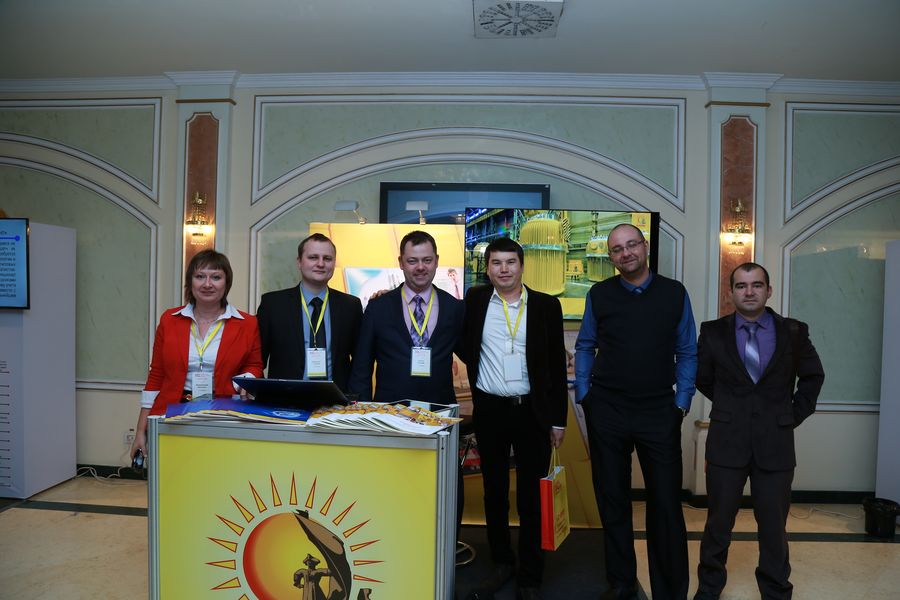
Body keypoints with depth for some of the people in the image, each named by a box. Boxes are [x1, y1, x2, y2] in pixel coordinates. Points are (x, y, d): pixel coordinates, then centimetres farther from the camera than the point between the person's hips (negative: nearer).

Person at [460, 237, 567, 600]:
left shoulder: (546, 305, -1)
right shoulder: (475, 300, 1)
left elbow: (557, 365, 0)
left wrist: (558, 420, -1)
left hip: (533, 412, -1)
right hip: (489, 411, 2)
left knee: (531, 497, 6)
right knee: (494, 492, 14)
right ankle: (501, 564, 32)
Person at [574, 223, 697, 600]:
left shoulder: (674, 293, 2)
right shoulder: (599, 294, 2)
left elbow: (686, 353, 5)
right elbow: (585, 348, 8)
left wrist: (682, 402, -2)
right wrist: (584, 396, 1)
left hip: (659, 413, 0)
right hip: (606, 411, 1)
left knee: (666, 504, 4)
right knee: (612, 501, 11)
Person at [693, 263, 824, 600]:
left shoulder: (794, 332, 1)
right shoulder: (713, 332, -1)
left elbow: (813, 376, 16)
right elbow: (702, 378, 13)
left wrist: (796, 414, 9)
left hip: (775, 444, 0)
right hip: (727, 442, 0)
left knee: (773, 525, 9)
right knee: (718, 521, 10)